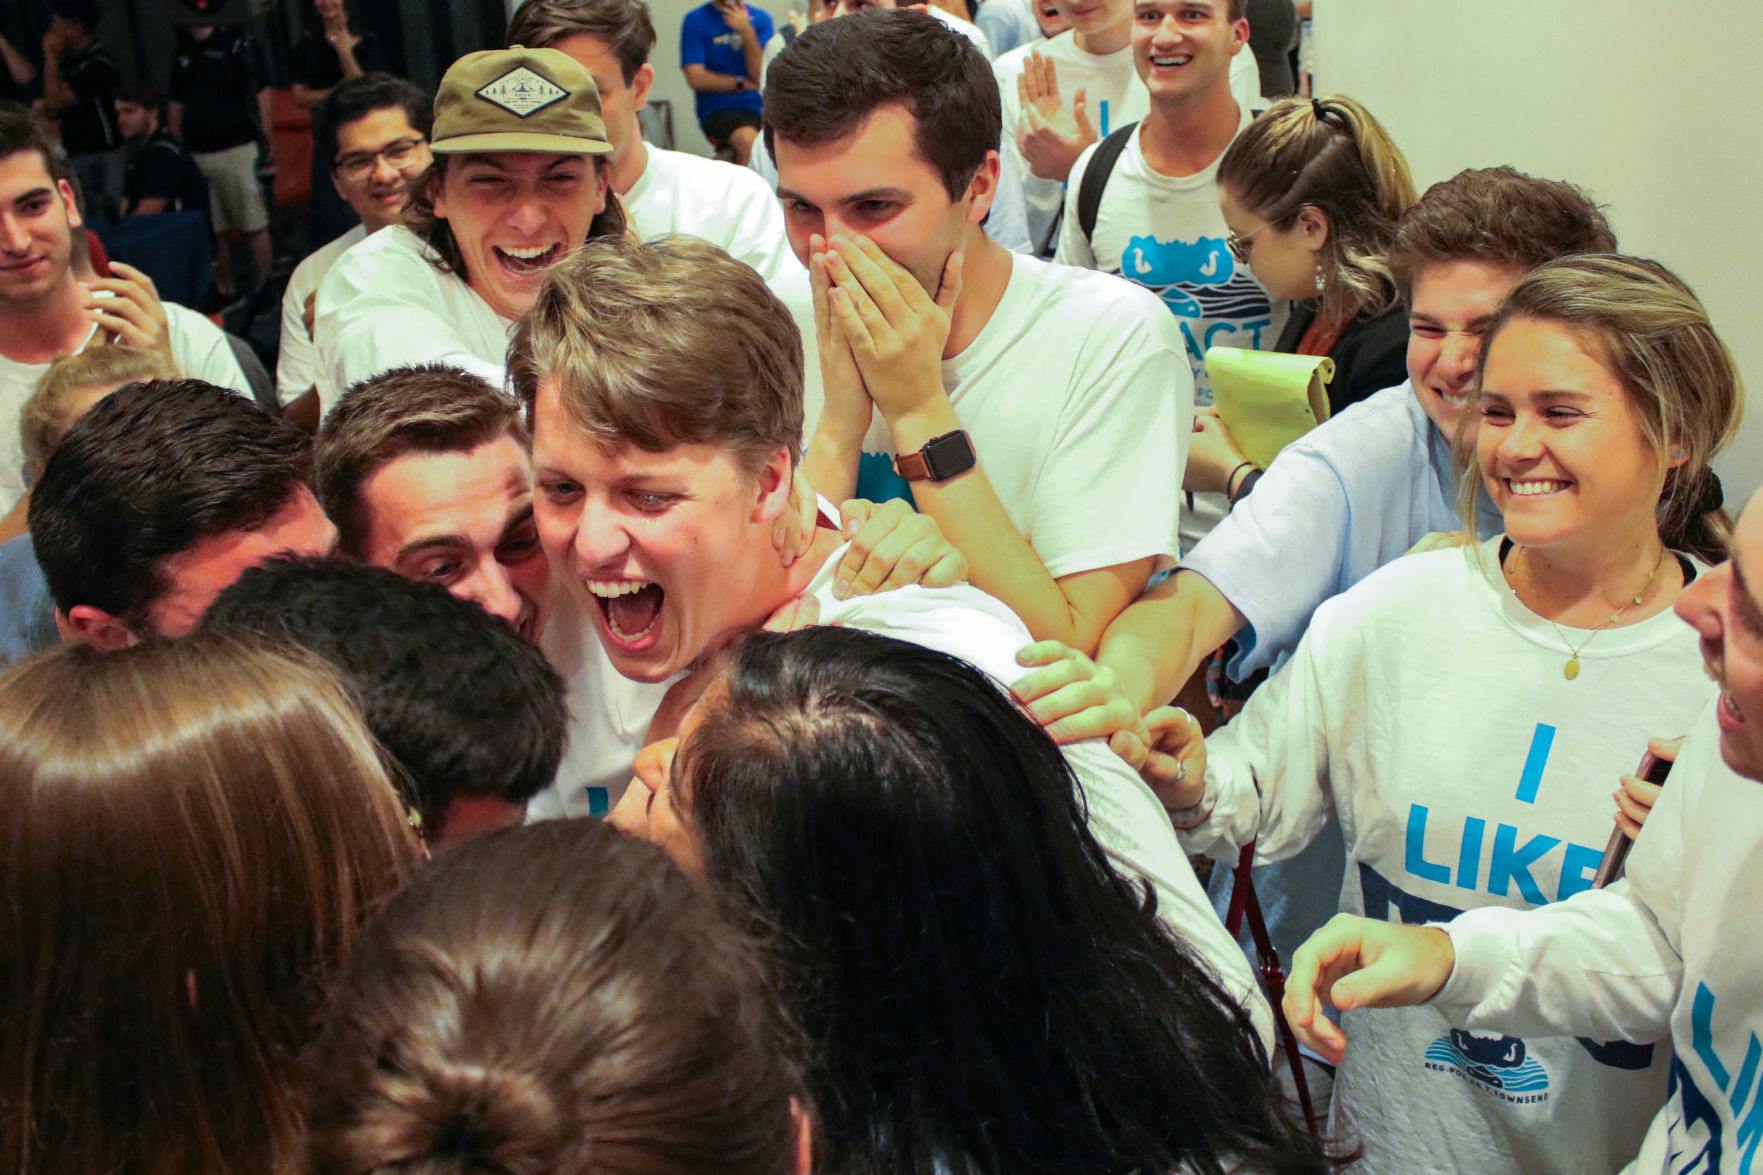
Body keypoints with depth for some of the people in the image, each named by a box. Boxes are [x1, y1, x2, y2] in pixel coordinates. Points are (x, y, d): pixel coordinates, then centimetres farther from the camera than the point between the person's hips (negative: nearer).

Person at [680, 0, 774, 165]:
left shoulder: (761, 18, 8)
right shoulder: (695, 20, 1)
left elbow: (763, 76, -2)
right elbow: (695, 78, -5)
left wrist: (745, 30, -12)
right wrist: (743, 83, -1)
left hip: (759, 105, 3)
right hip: (717, 109, -3)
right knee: (748, 140, -34)